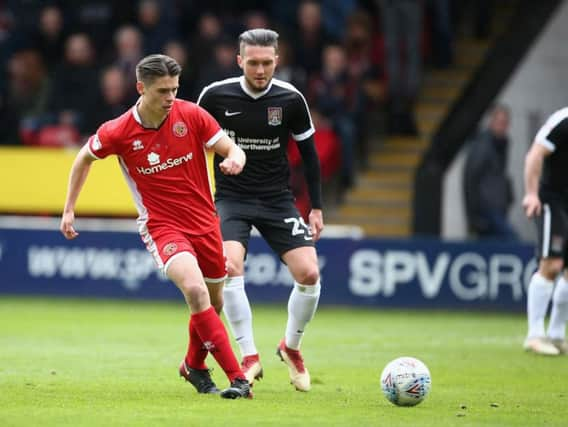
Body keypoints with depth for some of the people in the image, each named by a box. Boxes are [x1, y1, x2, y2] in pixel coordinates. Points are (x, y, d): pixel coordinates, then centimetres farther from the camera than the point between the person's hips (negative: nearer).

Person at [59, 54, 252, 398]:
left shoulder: (191, 115, -9)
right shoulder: (117, 133, -11)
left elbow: (232, 149, -3)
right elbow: (85, 158, 9)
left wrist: (234, 159, -28)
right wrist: (69, 209, 9)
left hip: (205, 222, 4)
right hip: (161, 225, -4)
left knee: (214, 303, 16)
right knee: (195, 289, -28)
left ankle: (194, 365, 46)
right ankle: (237, 378, -29)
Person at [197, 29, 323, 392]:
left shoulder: (290, 99, -6)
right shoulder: (215, 96, -9)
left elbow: (309, 153, 6)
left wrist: (316, 208, 6)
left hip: (277, 198, 1)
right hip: (231, 197, -1)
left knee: (309, 273, -12)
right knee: (231, 267, -27)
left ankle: (291, 347, 15)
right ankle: (250, 358, -16)